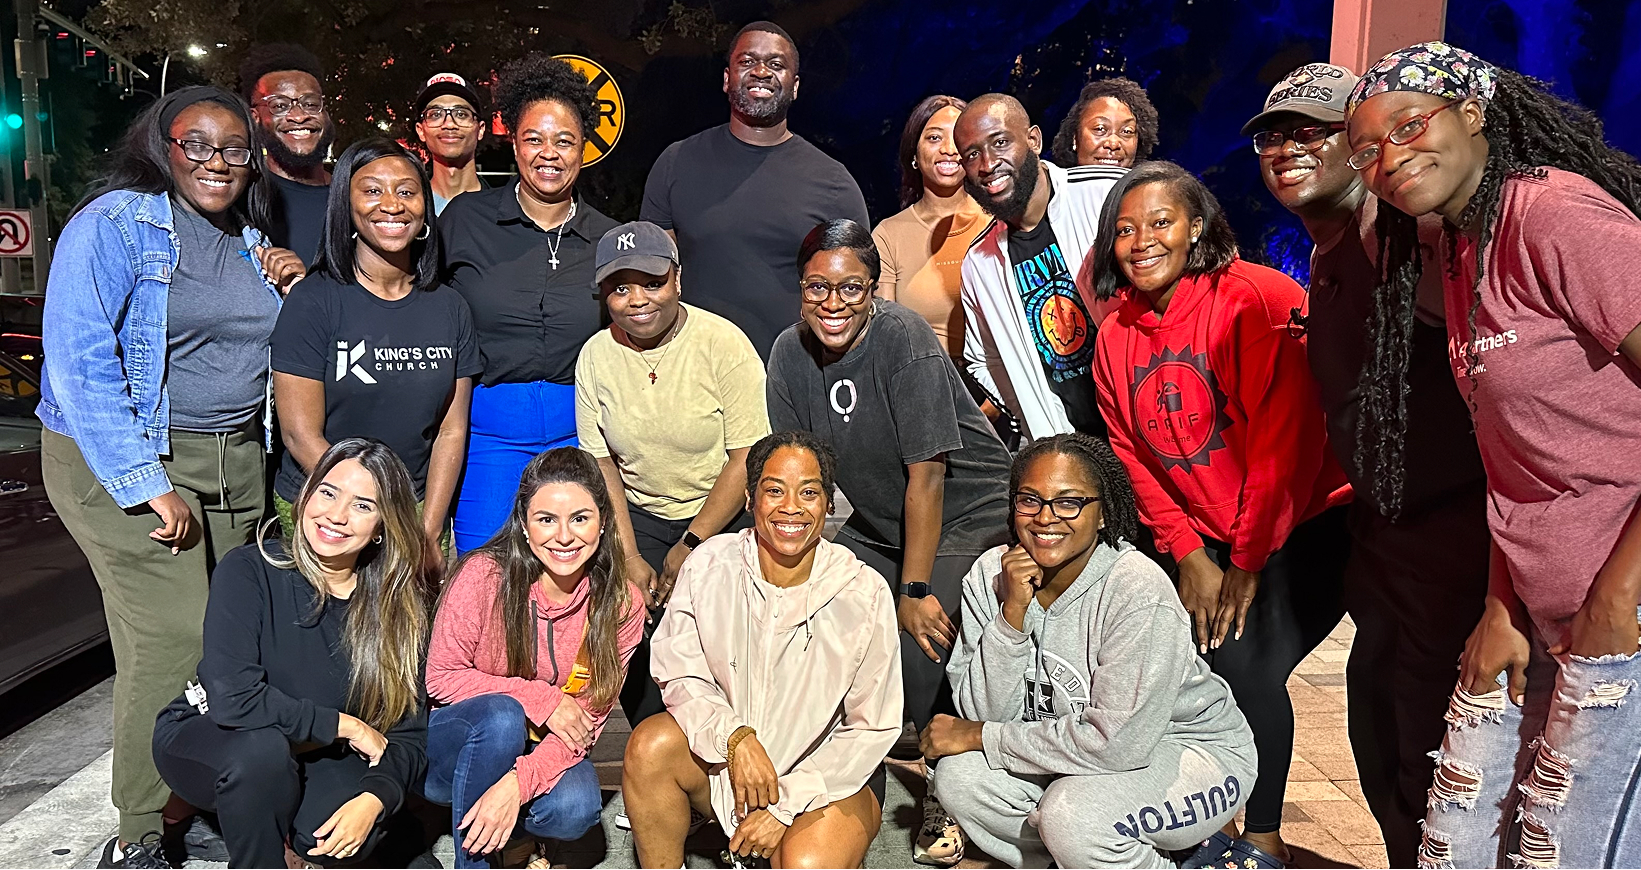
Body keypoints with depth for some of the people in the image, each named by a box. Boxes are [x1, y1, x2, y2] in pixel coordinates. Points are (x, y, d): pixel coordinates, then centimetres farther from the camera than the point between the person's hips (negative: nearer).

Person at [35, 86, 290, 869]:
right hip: (123, 459, -6)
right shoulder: (115, 223, -7)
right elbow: (80, 364, -15)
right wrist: (148, 486, -19)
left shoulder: (251, 242, 14)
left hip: (234, 459, 7)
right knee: (173, 640, -10)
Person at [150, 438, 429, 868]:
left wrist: (373, 799, -29)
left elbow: (408, 733, -9)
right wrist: (345, 726, -23)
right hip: (203, 741, -2)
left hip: (312, 757, 2)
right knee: (263, 745, -35)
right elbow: (232, 699, -30)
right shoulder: (248, 571, -19)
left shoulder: (398, 604, -10)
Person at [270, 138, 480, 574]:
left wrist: (427, 532, -5)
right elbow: (301, 434, -10)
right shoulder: (313, 301, -6)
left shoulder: (449, 308, 6)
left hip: (419, 510, 3)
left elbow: (452, 431, 4)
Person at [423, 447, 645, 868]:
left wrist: (518, 783, -29)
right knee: (502, 716, -34)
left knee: (576, 808, -29)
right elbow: (440, 678, -12)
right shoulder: (484, 574, -20)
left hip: (542, 750, 2)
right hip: (451, 749, -1)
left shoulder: (622, 605, -12)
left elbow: (589, 719, -13)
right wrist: (541, 699, -21)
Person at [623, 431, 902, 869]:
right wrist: (736, 737, -22)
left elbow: (873, 728, -10)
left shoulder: (864, 592, -16)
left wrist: (785, 805, -14)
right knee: (650, 745, -25)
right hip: (725, 752, 3)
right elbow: (679, 673, -4)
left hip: (831, 775, -2)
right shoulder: (708, 565, -11)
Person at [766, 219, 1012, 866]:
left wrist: (915, 590, -20)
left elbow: (925, 473, -22)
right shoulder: (790, 352, -6)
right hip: (879, 520, 6)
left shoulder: (904, 339, -23)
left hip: (970, 512, -6)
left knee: (920, 644, -21)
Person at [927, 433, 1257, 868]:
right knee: (960, 777, -16)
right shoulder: (991, 575, -10)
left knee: (1071, 813, -31)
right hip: (1070, 755, 5)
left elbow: (1117, 743, -29)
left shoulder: (1139, 591, -26)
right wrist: (1012, 612, -28)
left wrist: (981, 736, -20)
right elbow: (987, 714, -13)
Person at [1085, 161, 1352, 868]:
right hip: (1205, 544, 5)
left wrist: (1249, 563, -15)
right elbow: (1135, 458, 4)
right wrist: (1190, 555, -6)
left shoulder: (1260, 298, -16)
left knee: (1244, 663, -17)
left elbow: (1289, 437, -18)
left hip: (1304, 527, -5)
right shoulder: (1115, 337, 2)